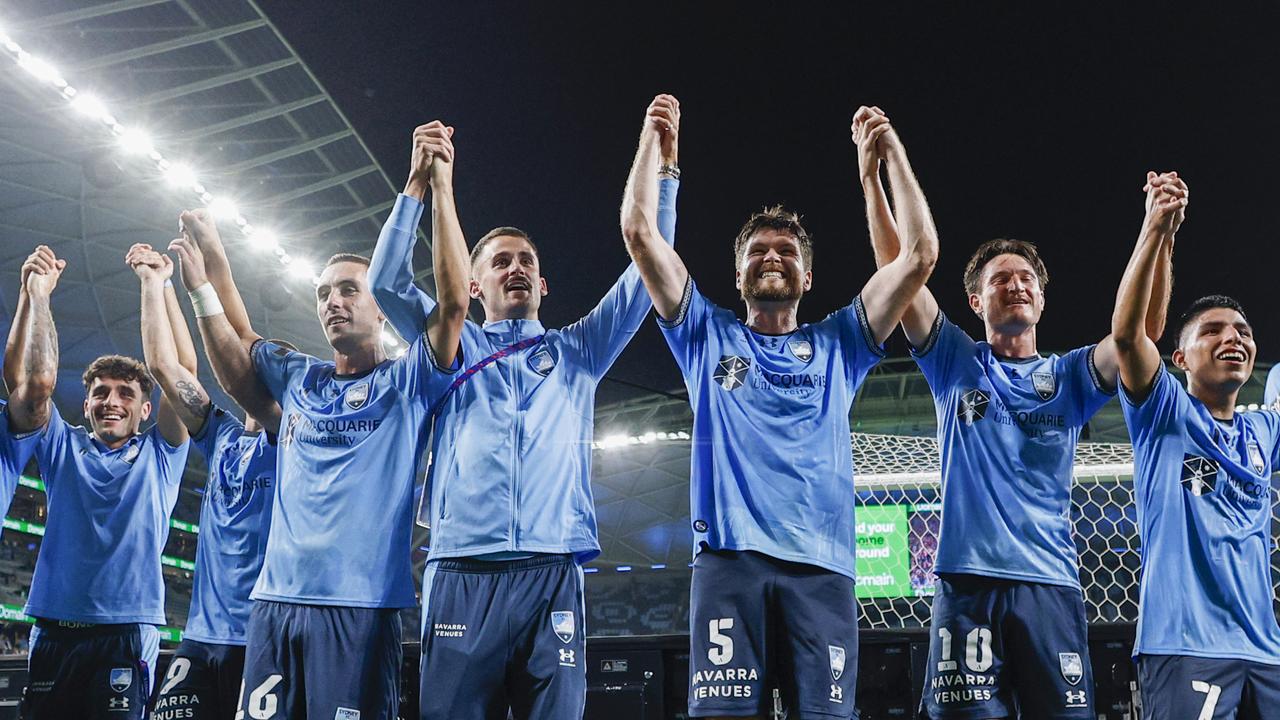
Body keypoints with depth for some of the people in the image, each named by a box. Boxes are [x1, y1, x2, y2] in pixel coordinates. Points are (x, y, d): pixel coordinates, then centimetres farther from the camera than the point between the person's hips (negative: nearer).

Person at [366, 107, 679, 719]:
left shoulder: (576, 352, 20)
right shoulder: (453, 349, 19)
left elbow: (646, 273, 14)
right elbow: (388, 282, 6)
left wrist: (663, 170, 8)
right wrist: (421, 185, 0)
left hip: (552, 577, 1)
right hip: (461, 576, 0)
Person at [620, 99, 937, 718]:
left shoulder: (836, 344, 20)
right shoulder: (708, 336, 19)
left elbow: (919, 254, 13)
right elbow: (640, 232, 13)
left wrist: (891, 151, 14)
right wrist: (651, 139, 15)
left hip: (822, 564, 1)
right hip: (728, 556, 0)